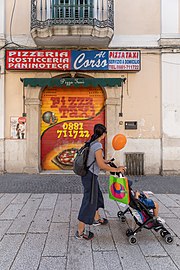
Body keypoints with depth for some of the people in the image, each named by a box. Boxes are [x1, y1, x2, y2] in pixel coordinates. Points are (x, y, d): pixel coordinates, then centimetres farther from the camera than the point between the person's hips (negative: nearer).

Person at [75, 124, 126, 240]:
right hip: (91, 176, -10)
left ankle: (97, 219, 48)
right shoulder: (98, 145, -21)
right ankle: (80, 232, 9)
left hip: (89, 175, 10)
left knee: (97, 196, 27)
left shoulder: (92, 143, 7)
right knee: (89, 202, -1)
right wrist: (116, 169, -13)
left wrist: (105, 161, 31)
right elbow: (101, 165, -22)